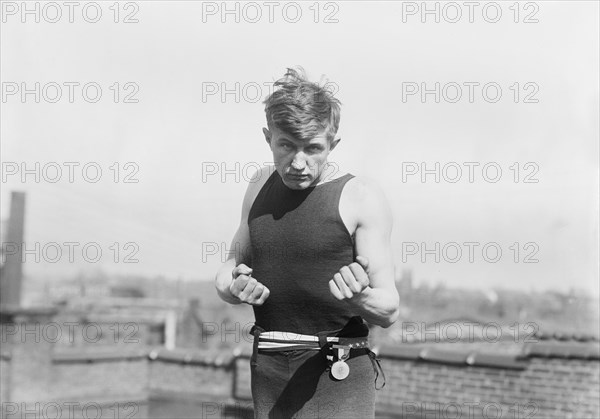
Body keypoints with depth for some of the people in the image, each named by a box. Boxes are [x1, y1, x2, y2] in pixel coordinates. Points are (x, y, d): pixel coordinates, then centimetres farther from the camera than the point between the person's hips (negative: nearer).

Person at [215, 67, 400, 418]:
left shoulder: (361, 198, -6)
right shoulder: (261, 187, 10)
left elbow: (389, 311, -7)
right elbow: (233, 265, 19)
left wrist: (358, 297, -29)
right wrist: (233, 287, -4)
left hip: (337, 377, -5)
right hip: (268, 374, 5)